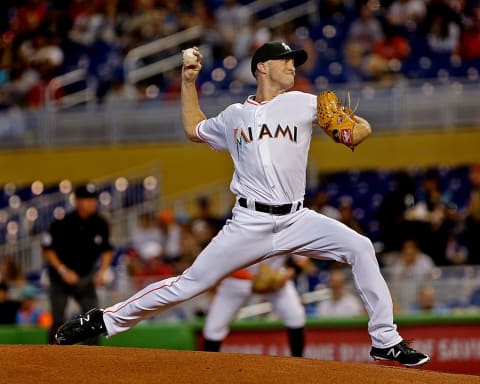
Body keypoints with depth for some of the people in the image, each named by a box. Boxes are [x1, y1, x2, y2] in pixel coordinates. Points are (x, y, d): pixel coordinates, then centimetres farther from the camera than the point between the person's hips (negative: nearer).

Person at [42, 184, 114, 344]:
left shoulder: (101, 224, -7)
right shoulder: (62, 223, -18)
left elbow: (107, 250, 7)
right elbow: (47, 249, -9)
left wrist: (102, 271, -7)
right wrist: (62, 270, -17)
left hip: (86, 278, 3)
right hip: (60, 277, -3)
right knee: (58, 320, -7)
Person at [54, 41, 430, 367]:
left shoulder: (304, 104, 8)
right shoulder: (234, 115, 12)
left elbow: (363, 127, 6)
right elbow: (194, 129, 31)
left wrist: (352, 133, -18)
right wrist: (189, 82, 25)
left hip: (296, 220, 1)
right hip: (249, 225, -1)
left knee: (360, 247, -17)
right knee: (189, 283, -6)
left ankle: (385, 340, -10)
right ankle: (106, 320, 5)